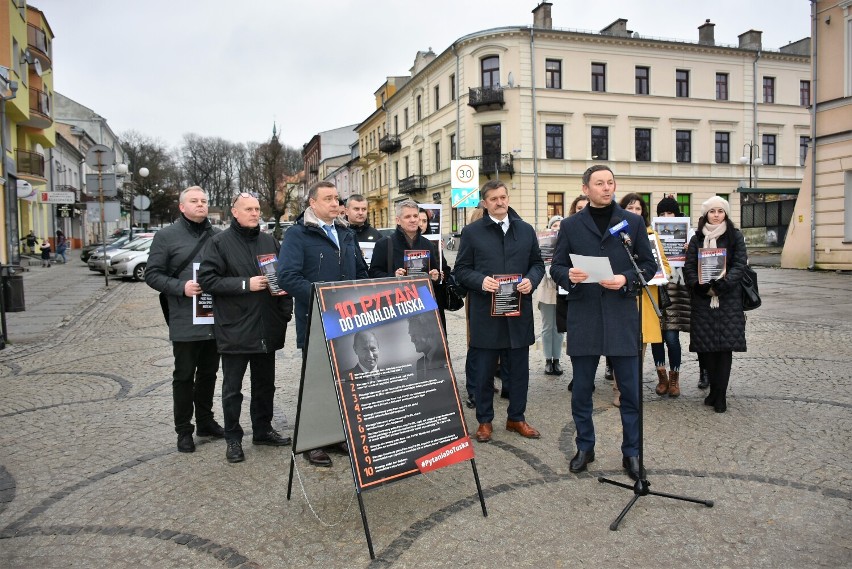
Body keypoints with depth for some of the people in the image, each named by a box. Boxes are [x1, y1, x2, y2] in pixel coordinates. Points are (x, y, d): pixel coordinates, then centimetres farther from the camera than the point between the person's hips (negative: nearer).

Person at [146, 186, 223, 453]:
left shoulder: (218, 236, 8)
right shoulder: (166, 236, -2)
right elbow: (152, 274, -4)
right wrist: (181, 287, -17)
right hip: (186, 322, -4)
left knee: (209, 374, 15)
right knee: (184, 376, 6)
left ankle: (205, 422, 30)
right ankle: (184, 430, 18)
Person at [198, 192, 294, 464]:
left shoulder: (269, 241, 9)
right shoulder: (220, 242, -5)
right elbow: (207, 279, -13)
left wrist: (286, 309, 1)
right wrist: (245, 284, -20)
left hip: (267, 327, 5)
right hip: (235, 329, -5)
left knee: (265, 383, 17)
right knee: (232, 387, 7)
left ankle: (263, 429, 32)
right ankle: (233, 438, 21)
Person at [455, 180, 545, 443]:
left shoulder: (526, 230, 10)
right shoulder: (472, 232, 1)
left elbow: (538, 263, 13)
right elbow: (461, 269, 0)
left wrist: (531, 280, -8)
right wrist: (481, 281, -18)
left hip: (519, 312, 3)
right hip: (485, 312, -3)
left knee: (519, 368, 11)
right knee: (484, 370, 6)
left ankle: (516, 418, 27)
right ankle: (484, 420, 22)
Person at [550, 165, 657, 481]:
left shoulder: (633, 222, 8)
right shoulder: (570, 225, 7)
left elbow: (648, 264, 8)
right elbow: (556, 267, 7)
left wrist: (627, 280, -11)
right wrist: (569, 276, -15)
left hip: (622, 315, 0)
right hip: (583, 316, 0)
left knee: (631, 390, 4)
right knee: (581, 390, 10)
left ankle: (631, 452, 20)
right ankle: (585, 447, 27)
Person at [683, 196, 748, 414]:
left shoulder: (735, 237, 5)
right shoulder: (697, 239, 10)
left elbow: (739, 265, -4)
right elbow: (688, 267, 4)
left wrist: (721, 284, -19)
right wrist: (701, 286, -14)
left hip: (728, 299, -2)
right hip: (703, 299, 2)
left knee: (725, 345, -4)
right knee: (707, 346, 3)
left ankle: (720, 394, 1)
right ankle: (714, 389, 16)